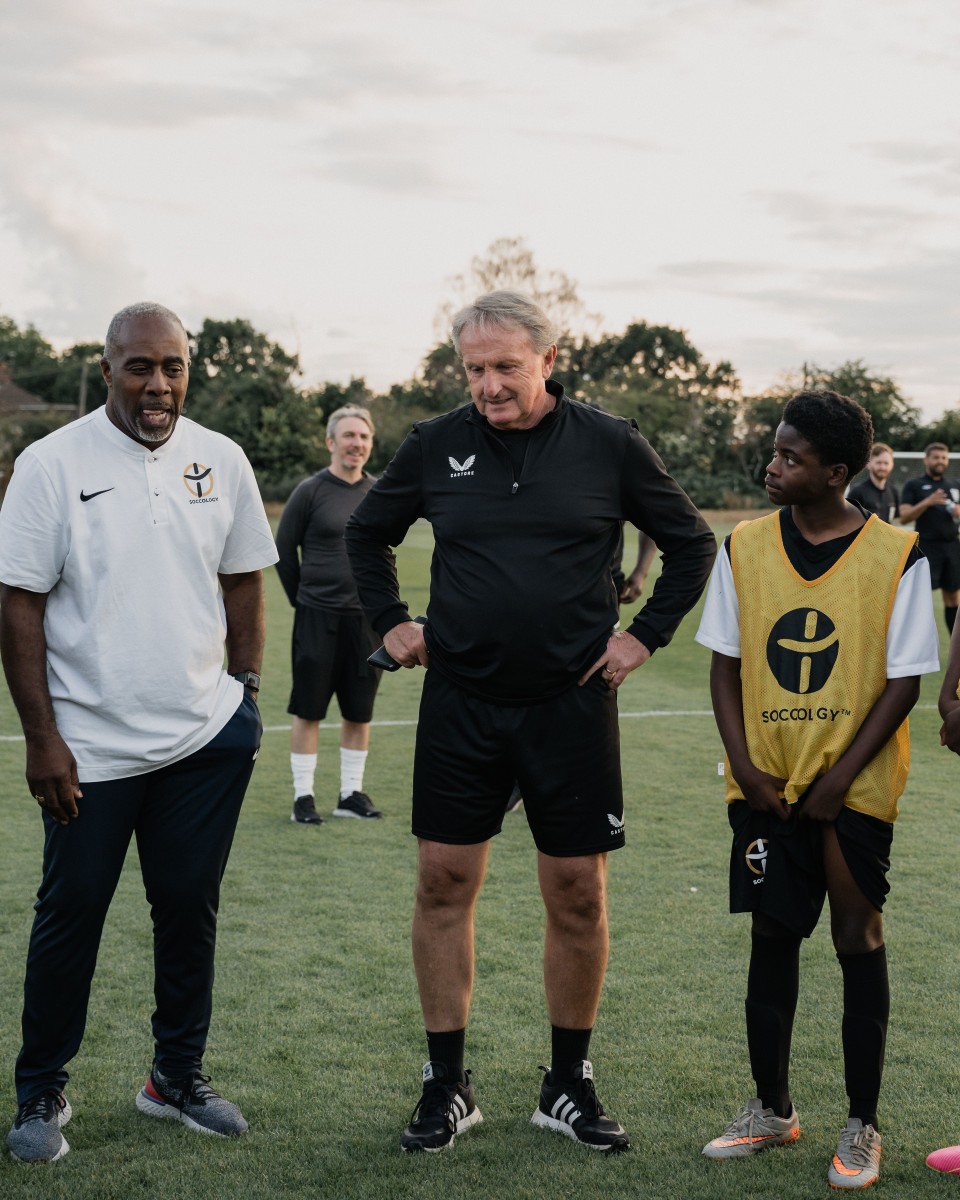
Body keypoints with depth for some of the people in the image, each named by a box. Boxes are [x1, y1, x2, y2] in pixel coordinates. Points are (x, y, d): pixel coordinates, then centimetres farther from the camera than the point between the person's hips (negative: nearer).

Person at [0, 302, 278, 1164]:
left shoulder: (221, 461, 4)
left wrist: (247, 692, 9)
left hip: (206, 739, 3)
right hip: (89, 748, -3)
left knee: (190, 911, 11)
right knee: (70, 916, 5)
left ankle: (177, 1078, 28)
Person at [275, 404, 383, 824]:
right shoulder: (310, 491, -5)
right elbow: (283, 548, 0)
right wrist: (302, 597, 4)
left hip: (366, 617, 4)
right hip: (317, 617, -4)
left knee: (359, 712, 9)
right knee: (308, 711, 1)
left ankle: (351, 794, 21)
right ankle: (303, 797, 10)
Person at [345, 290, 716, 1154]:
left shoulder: (608, 445, -3)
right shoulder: (437, 445, 1)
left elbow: (692, 543, 8)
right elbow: (367, 532, 18)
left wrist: (645, 635, 1)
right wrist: (390, 623, 10)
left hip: (571, 703, -1)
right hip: (460, 702, 1)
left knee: (579, 895, 4)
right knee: (444, 885, 3)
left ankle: (569, 1085, 21)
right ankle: (447, 1086, 18)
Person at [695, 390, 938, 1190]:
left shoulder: (896, 556, -7)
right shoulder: (745, 549, 2)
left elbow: (904, 681, -7)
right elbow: (726, 665, 5)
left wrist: (839, 779, -12)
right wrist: (745, 766, -6)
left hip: (854, 787, -3)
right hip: (767, 787, 3)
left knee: (859, 940, 4)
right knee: (772, 937, 10)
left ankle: (862, 1127, 18)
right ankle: (772, 1109, 25)